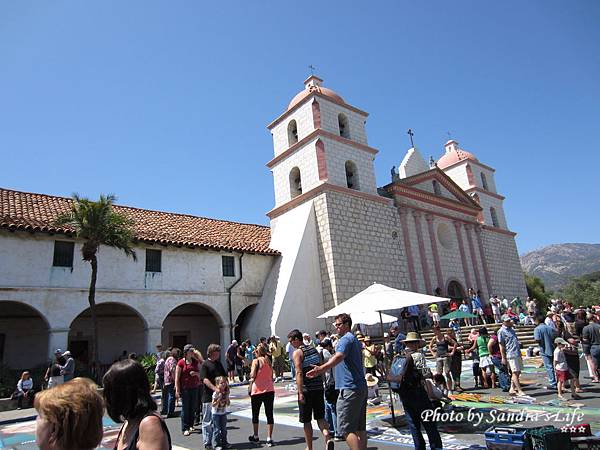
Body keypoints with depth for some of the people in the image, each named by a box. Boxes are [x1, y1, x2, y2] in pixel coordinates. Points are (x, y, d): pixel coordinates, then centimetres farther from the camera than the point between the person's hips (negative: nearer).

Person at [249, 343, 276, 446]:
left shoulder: (256, 361, -7)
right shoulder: (268, 361, 7)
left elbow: (253, 376, -13)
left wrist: (250, 388, 2)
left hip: (258, 390, -4)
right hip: (269, 390, 4)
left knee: (255, 414, 14)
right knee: (269, 414, 5)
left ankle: (255, 436, 26)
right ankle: (269, 438, 2)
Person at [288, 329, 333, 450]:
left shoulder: (297, 352, -11)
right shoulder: (314, 349, 10)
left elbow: (299, 373, -20)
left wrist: (300, 392, -21)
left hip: (306, 390, -6)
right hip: (319, 388, 6)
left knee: (306, 421, 10)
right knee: (320, 417, 13)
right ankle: (328, 438, -10)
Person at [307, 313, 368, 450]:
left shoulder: (346, 339, -12)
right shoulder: (356, 340, 19)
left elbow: (338, 357, -32)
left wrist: (321, 369, -47)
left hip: (350, 388, -10)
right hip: (361, 387, 10)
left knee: (346, 428, -7)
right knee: (360, 427, 14)